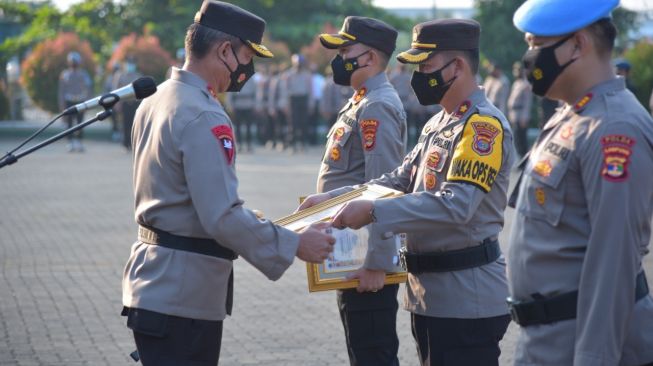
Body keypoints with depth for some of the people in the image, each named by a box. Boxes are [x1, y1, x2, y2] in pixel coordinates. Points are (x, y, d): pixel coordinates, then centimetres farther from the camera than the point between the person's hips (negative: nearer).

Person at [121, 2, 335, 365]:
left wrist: (247, 217, 23)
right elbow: (223, 218, -24)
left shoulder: (156, 101, 11)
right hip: (182, 298, -10)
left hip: (153, 284, 10)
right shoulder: (204, 119, -20)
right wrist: (294, 245, -17)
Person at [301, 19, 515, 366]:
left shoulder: (484, 125, -17)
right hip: (430, 295, 9)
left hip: (467, 301, -9)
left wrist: (373, 211, -29)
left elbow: (458, 204, -28)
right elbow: (400, 180, 16)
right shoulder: (438, 123, 14)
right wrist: (334, 198, 4)